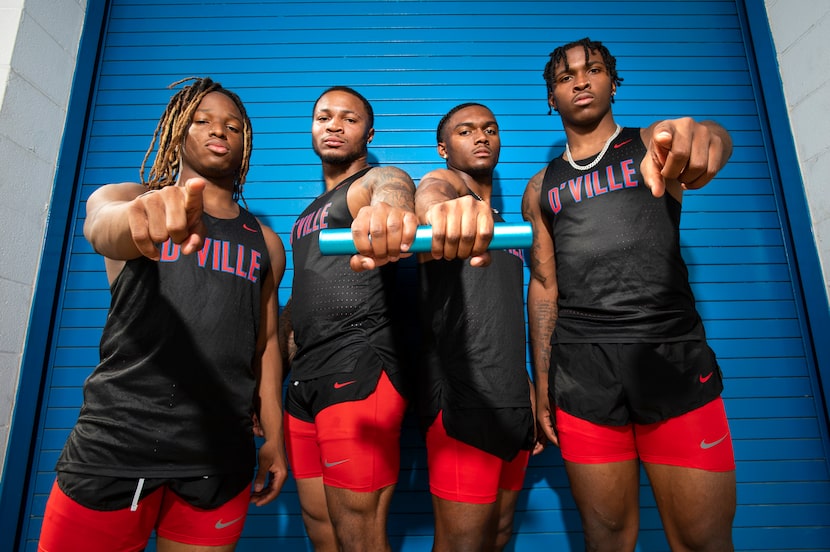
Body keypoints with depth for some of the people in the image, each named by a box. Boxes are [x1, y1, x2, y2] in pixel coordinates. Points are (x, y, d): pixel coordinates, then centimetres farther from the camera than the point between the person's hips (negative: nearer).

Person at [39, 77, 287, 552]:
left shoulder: (266, 242, 12)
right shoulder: (125, 199, 5)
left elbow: (266, 341, 12)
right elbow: (102, 229, -19)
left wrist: (274, 437, 7)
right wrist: (141, 217, -43)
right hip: (116, 441, -1)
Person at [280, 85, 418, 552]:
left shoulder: (380, 179, 1)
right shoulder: (309, 214, 24)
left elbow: (393, 192, -26)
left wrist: (391, 213, -52)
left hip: (360, 372, -7)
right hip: (305, 381, 8)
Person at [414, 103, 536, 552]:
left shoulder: (501, 225, 22)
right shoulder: (444, 181, 0)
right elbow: (428, 195, -28)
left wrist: (529, 389, 18)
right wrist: (441, 209, -53)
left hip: (513, 402, 8)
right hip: (464, 400, -8)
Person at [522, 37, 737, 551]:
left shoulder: (656, 145, 9)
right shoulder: (541, 188, 14)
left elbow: (712, 140, -16)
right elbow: (544, 287, 9)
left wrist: (700, 135, -42)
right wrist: (542, 385, 2)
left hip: (677, 358, -1)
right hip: (582, 371, 1)